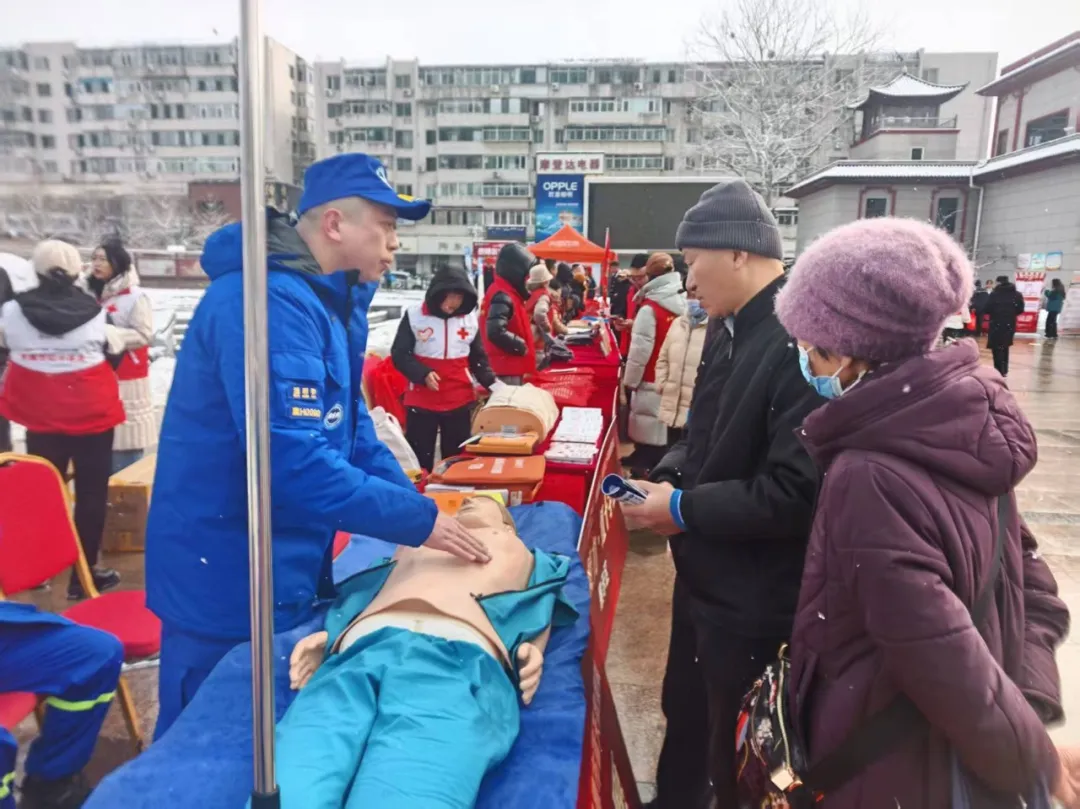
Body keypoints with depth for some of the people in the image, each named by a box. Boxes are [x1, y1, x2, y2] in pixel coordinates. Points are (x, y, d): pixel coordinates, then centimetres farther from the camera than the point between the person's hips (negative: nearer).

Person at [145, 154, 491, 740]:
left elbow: (350, 425, 11)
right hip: (226, 568, -9)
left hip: (290, 561, 9)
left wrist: (416, 505, 0)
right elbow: (289, 458, -32)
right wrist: (418, 520, -24)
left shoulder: (337, 299, 7)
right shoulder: (270, 301, -25)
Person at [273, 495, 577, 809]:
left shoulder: (517, 550, 42)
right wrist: (327, 638, 11)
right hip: (358, 653, 3)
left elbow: (539, 610, 23)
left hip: (459, 658, -3)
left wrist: (529, 652, -2)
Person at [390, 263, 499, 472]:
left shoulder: (470, 317, 3)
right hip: (421, 400, -2)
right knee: (420, 459, 8)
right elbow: (399, 354, -3)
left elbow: (478, 357, 11)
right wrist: (423, 374, -18)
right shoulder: (414, 315, -6)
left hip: (460, 400, 3)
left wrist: (491, 382, -3)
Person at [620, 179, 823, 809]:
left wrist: (684, 509, -19)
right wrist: (668, 477, -1)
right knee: (684, 716, 28)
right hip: (704, 578, 9)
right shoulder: (734, 332, 5)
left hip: (755, 601, -9)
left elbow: (794, 492, -30)